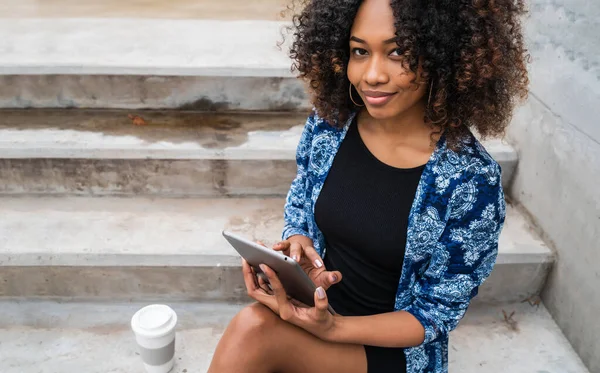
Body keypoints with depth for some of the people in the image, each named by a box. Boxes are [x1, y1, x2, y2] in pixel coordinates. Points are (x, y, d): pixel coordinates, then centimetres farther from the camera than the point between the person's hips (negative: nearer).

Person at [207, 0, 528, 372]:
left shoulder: (472, 181, -22)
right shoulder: (327, 124, -10)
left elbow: (439, 311, -14)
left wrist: (332, 327, -28)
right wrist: (298, 244, -16)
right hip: (316, 305, 4)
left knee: (252, 330, -29)